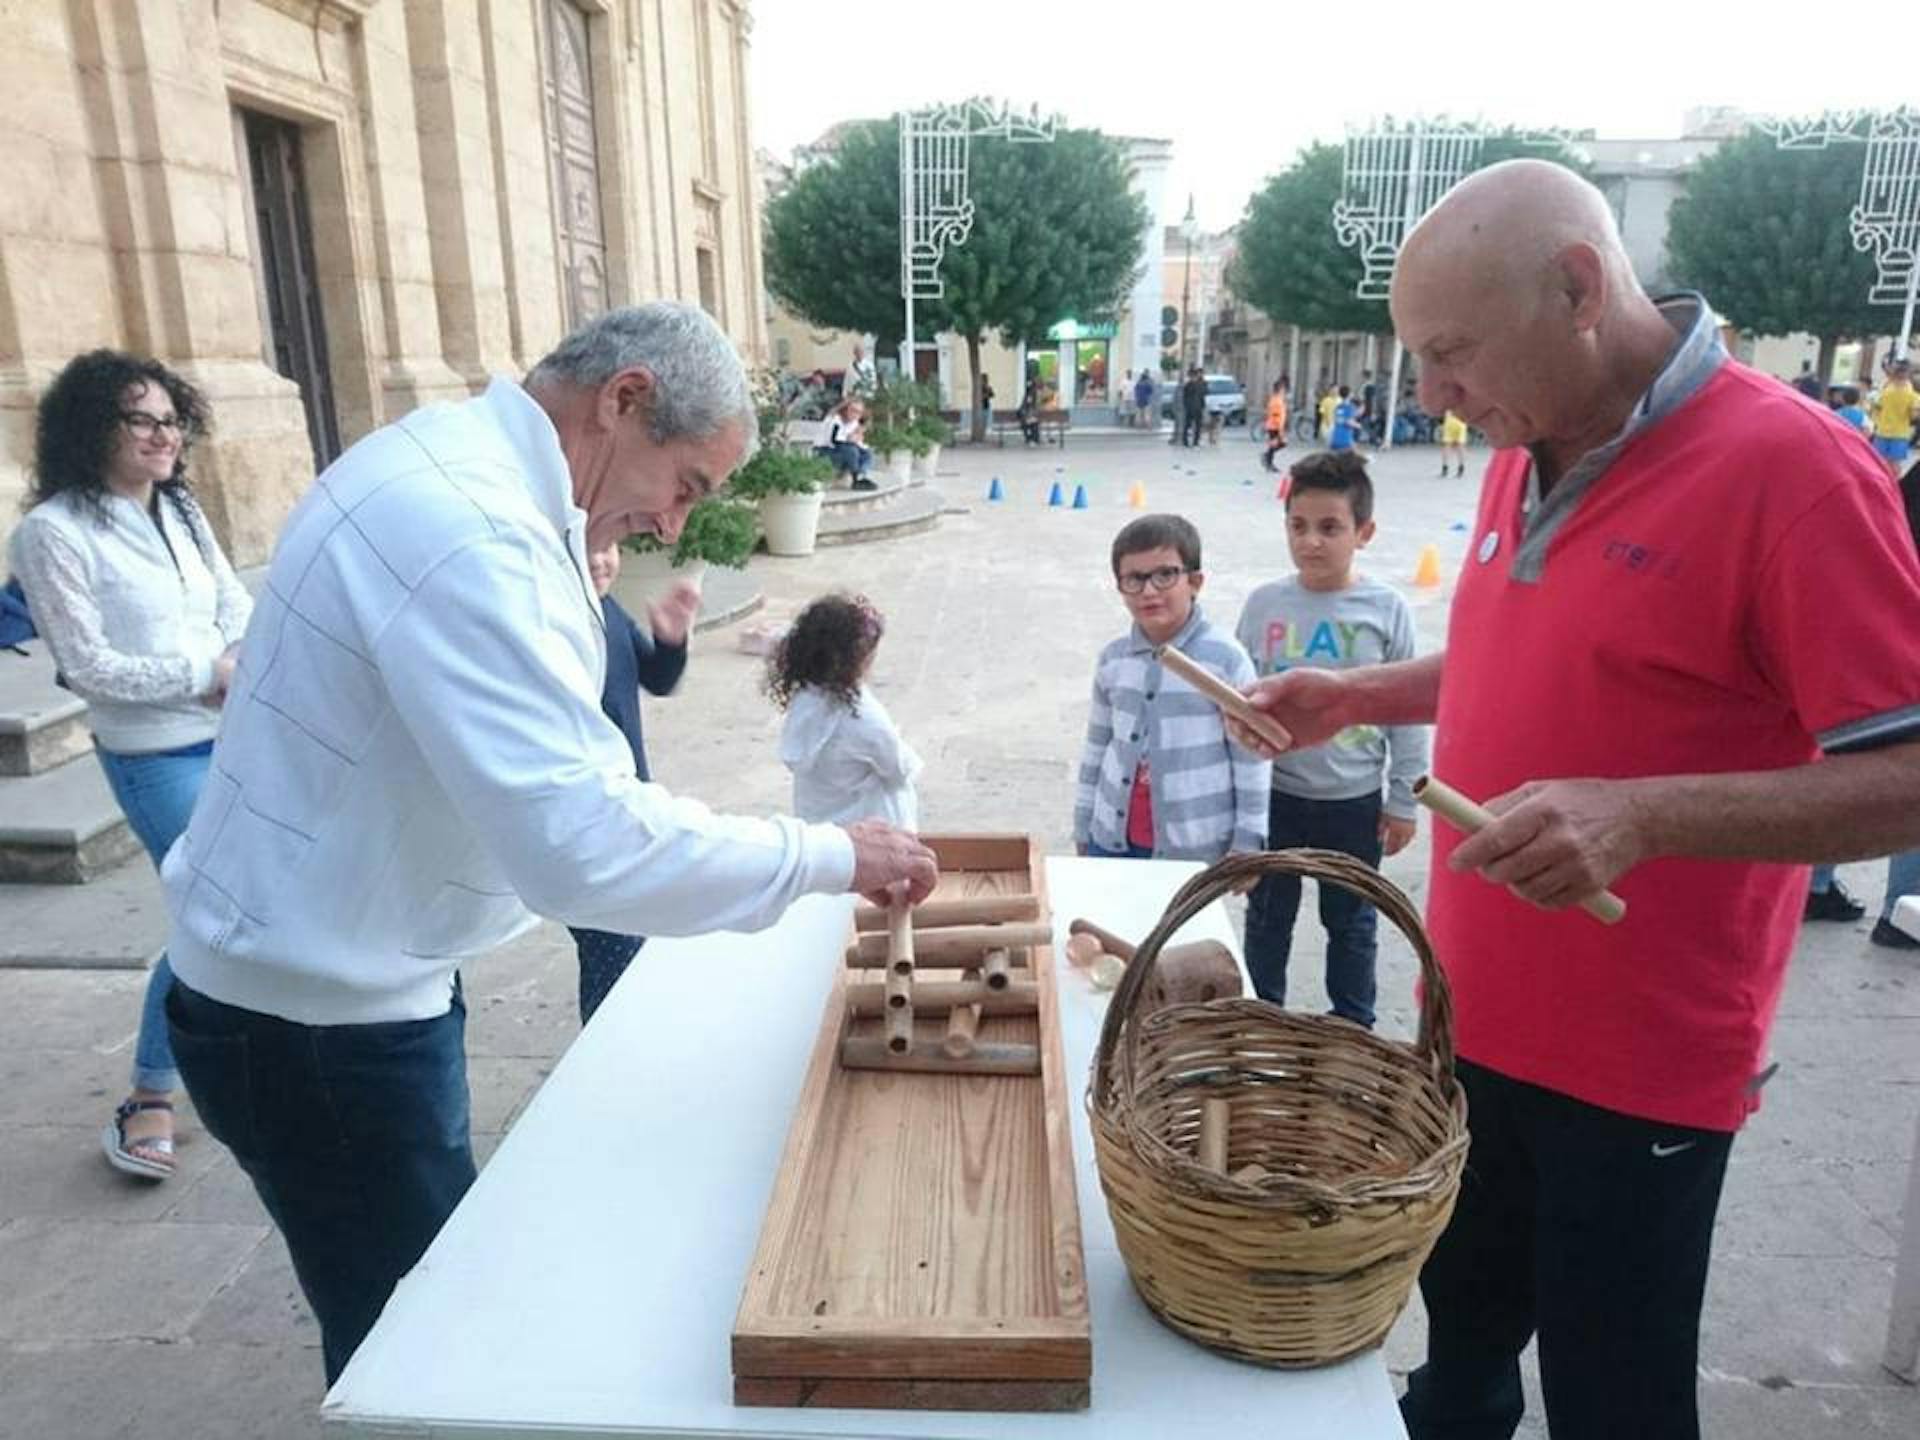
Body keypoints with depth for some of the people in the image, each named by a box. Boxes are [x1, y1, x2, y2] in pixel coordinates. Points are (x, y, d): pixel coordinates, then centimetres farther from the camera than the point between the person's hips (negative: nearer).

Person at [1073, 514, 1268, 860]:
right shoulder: (1112, 659, 2)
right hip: (1114, 839, 4)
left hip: (1196, 849, -4)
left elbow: (1252, 757, -8)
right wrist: (1083, 827, 15)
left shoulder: (1225, 659, -13)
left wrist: (1247, 842, -6)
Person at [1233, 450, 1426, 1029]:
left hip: (1355, 800, -1)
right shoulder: (1263, 604, -6)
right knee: (1268, 916, 16)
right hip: (1273, 793, 1)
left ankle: (1354, 1028, 34)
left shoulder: (1387, 610, -10)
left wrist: (1403, 801, -2)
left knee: (1351, 923, 15)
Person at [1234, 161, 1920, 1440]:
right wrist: (1355, 697, 5)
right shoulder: (1530, 457, 5)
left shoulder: (1790, 468, -20)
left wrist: (1642, 814, -33)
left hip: (1640, 1070, -7)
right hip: (1476, 1023, 7)